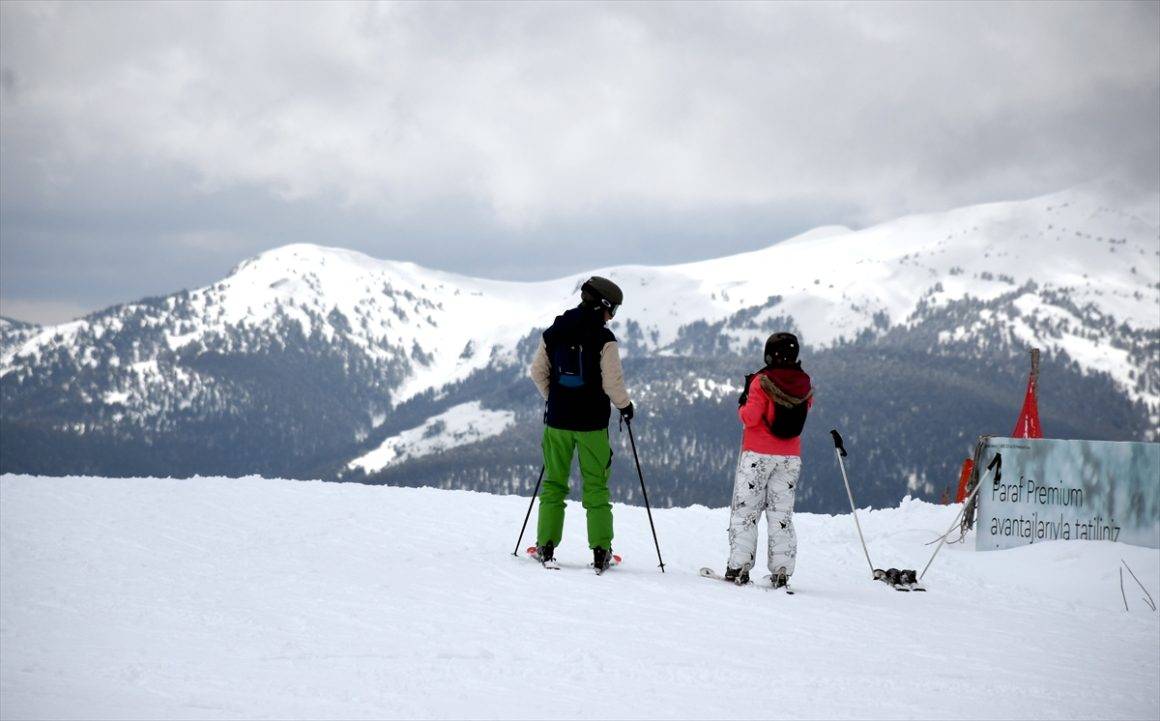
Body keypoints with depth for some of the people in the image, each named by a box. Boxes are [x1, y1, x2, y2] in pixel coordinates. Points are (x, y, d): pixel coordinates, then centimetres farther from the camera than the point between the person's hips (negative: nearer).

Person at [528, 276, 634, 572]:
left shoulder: (553, 333, 2)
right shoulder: (604, 339, -12)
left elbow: (538, 372, 8)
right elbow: (612, 381, -13)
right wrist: (625, 405, 6)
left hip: (557, 419, 3)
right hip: (592, 422, -3)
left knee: (554, 483, 11)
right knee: (596, 486, 6)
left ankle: (546, 547, 6)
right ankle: (600, 551, 3)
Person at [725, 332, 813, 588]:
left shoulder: (762, 381, -14)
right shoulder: (804, 384, 0)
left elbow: (750, 418, -15)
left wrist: (743, 402, 4)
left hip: (758, 454, -4)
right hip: (791, 457, 4)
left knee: (745, 510, 3)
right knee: (781, 512, 9)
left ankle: (739, 567, -4)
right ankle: (781, 572, 2)